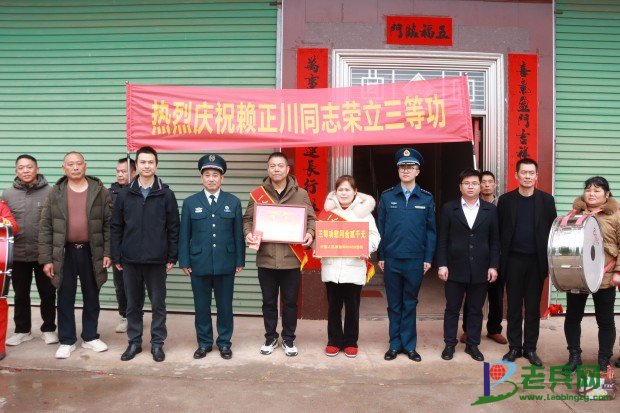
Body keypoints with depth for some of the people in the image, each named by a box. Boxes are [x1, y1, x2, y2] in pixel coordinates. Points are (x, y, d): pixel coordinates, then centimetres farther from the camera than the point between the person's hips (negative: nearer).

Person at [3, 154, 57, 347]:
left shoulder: (50, 192, -5)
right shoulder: (7, 194, 4)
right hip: (18, 254, 3)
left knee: (48, 294, 9)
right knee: (20, 295, 14)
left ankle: (48, 329, 24)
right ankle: (22, 330, 30)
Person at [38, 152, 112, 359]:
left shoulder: (100, 191, -1)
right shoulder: (56, 193, 1)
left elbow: (109, 224, -1)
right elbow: (46, 227, 1)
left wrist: (108, 252, -7)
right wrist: (46, 258, -4)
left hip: (92, 252, 0)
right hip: (65, 252, 1)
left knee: (92, 298, 11)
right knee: (65, 299, 8)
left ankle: (90, 337, 26)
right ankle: (67, 341, 21)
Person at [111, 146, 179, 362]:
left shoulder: (166, 194, -1)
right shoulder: (125, 194, 4)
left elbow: (173, 228, -1)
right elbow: (116, 227, 6)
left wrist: (172, 257, -3)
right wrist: (116, 257, 2)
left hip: (157, 260, -2)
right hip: (130, 259, 2)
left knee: (158, 303, 8)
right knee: (133, 304, 12)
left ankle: (157, 343, 21)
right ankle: (134, 342, 26)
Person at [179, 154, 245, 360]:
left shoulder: (233, 202, 4)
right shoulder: (190, 202, 4)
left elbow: (238, 234, 3)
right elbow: (184, 235, 4)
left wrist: (240, 261, 0)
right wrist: (184, 262, -1)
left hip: (226, 264, 0)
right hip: (199, 264, 0)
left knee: (225, 305, 8)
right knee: (201, 306, 9)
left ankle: (224, 343, 23)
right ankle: (204, 342, 24)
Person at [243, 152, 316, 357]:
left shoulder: (301, 194, 3)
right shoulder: (257, 194, 4)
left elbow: (311, 219, 6)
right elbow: (248, 219, 7)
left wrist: (309, 233, -14)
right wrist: (248, 233, -12)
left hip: (291, 258, 0)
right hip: (266, 258, 1)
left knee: (290, 302, 10)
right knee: (269, 301, 12)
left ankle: (288, 339, 26)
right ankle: (270, 338, 29)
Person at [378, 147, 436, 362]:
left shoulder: (426, 198, 1)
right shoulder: (387, 197, 2)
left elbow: (431, 230, 3)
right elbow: (380, 228, 3)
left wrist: (428, 258, -1)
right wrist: (380, 256, 1)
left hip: (415, 260, 0)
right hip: (392, 259, 0)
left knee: (410, 304, 10)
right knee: (394, 304, 10)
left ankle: (409, 345, 21)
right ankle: (395, 344, 21)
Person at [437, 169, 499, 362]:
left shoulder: (491, 210, 5)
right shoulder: (449, 208, 1)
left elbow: (495, 241, 5)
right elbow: (442, 239, 0)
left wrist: (493, 266, -1)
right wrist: (442, 265, -6)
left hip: (480, 269, 1)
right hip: (455, 268, -1)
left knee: (476, 310, 11)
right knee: (452, 309, 8)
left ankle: (472, 344, 24)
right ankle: (449, 344, 20)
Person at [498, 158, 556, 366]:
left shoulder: (547, 200, 2)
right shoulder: (505, 200, 1)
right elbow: (499, 232, 1)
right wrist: (500, 259, -4)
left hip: (537, 261, 0)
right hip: (513, 260, 0)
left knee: (533, 307, 8)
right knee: (514, 306, 7)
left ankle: (530, 348, 18)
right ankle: (514, 347, 17)